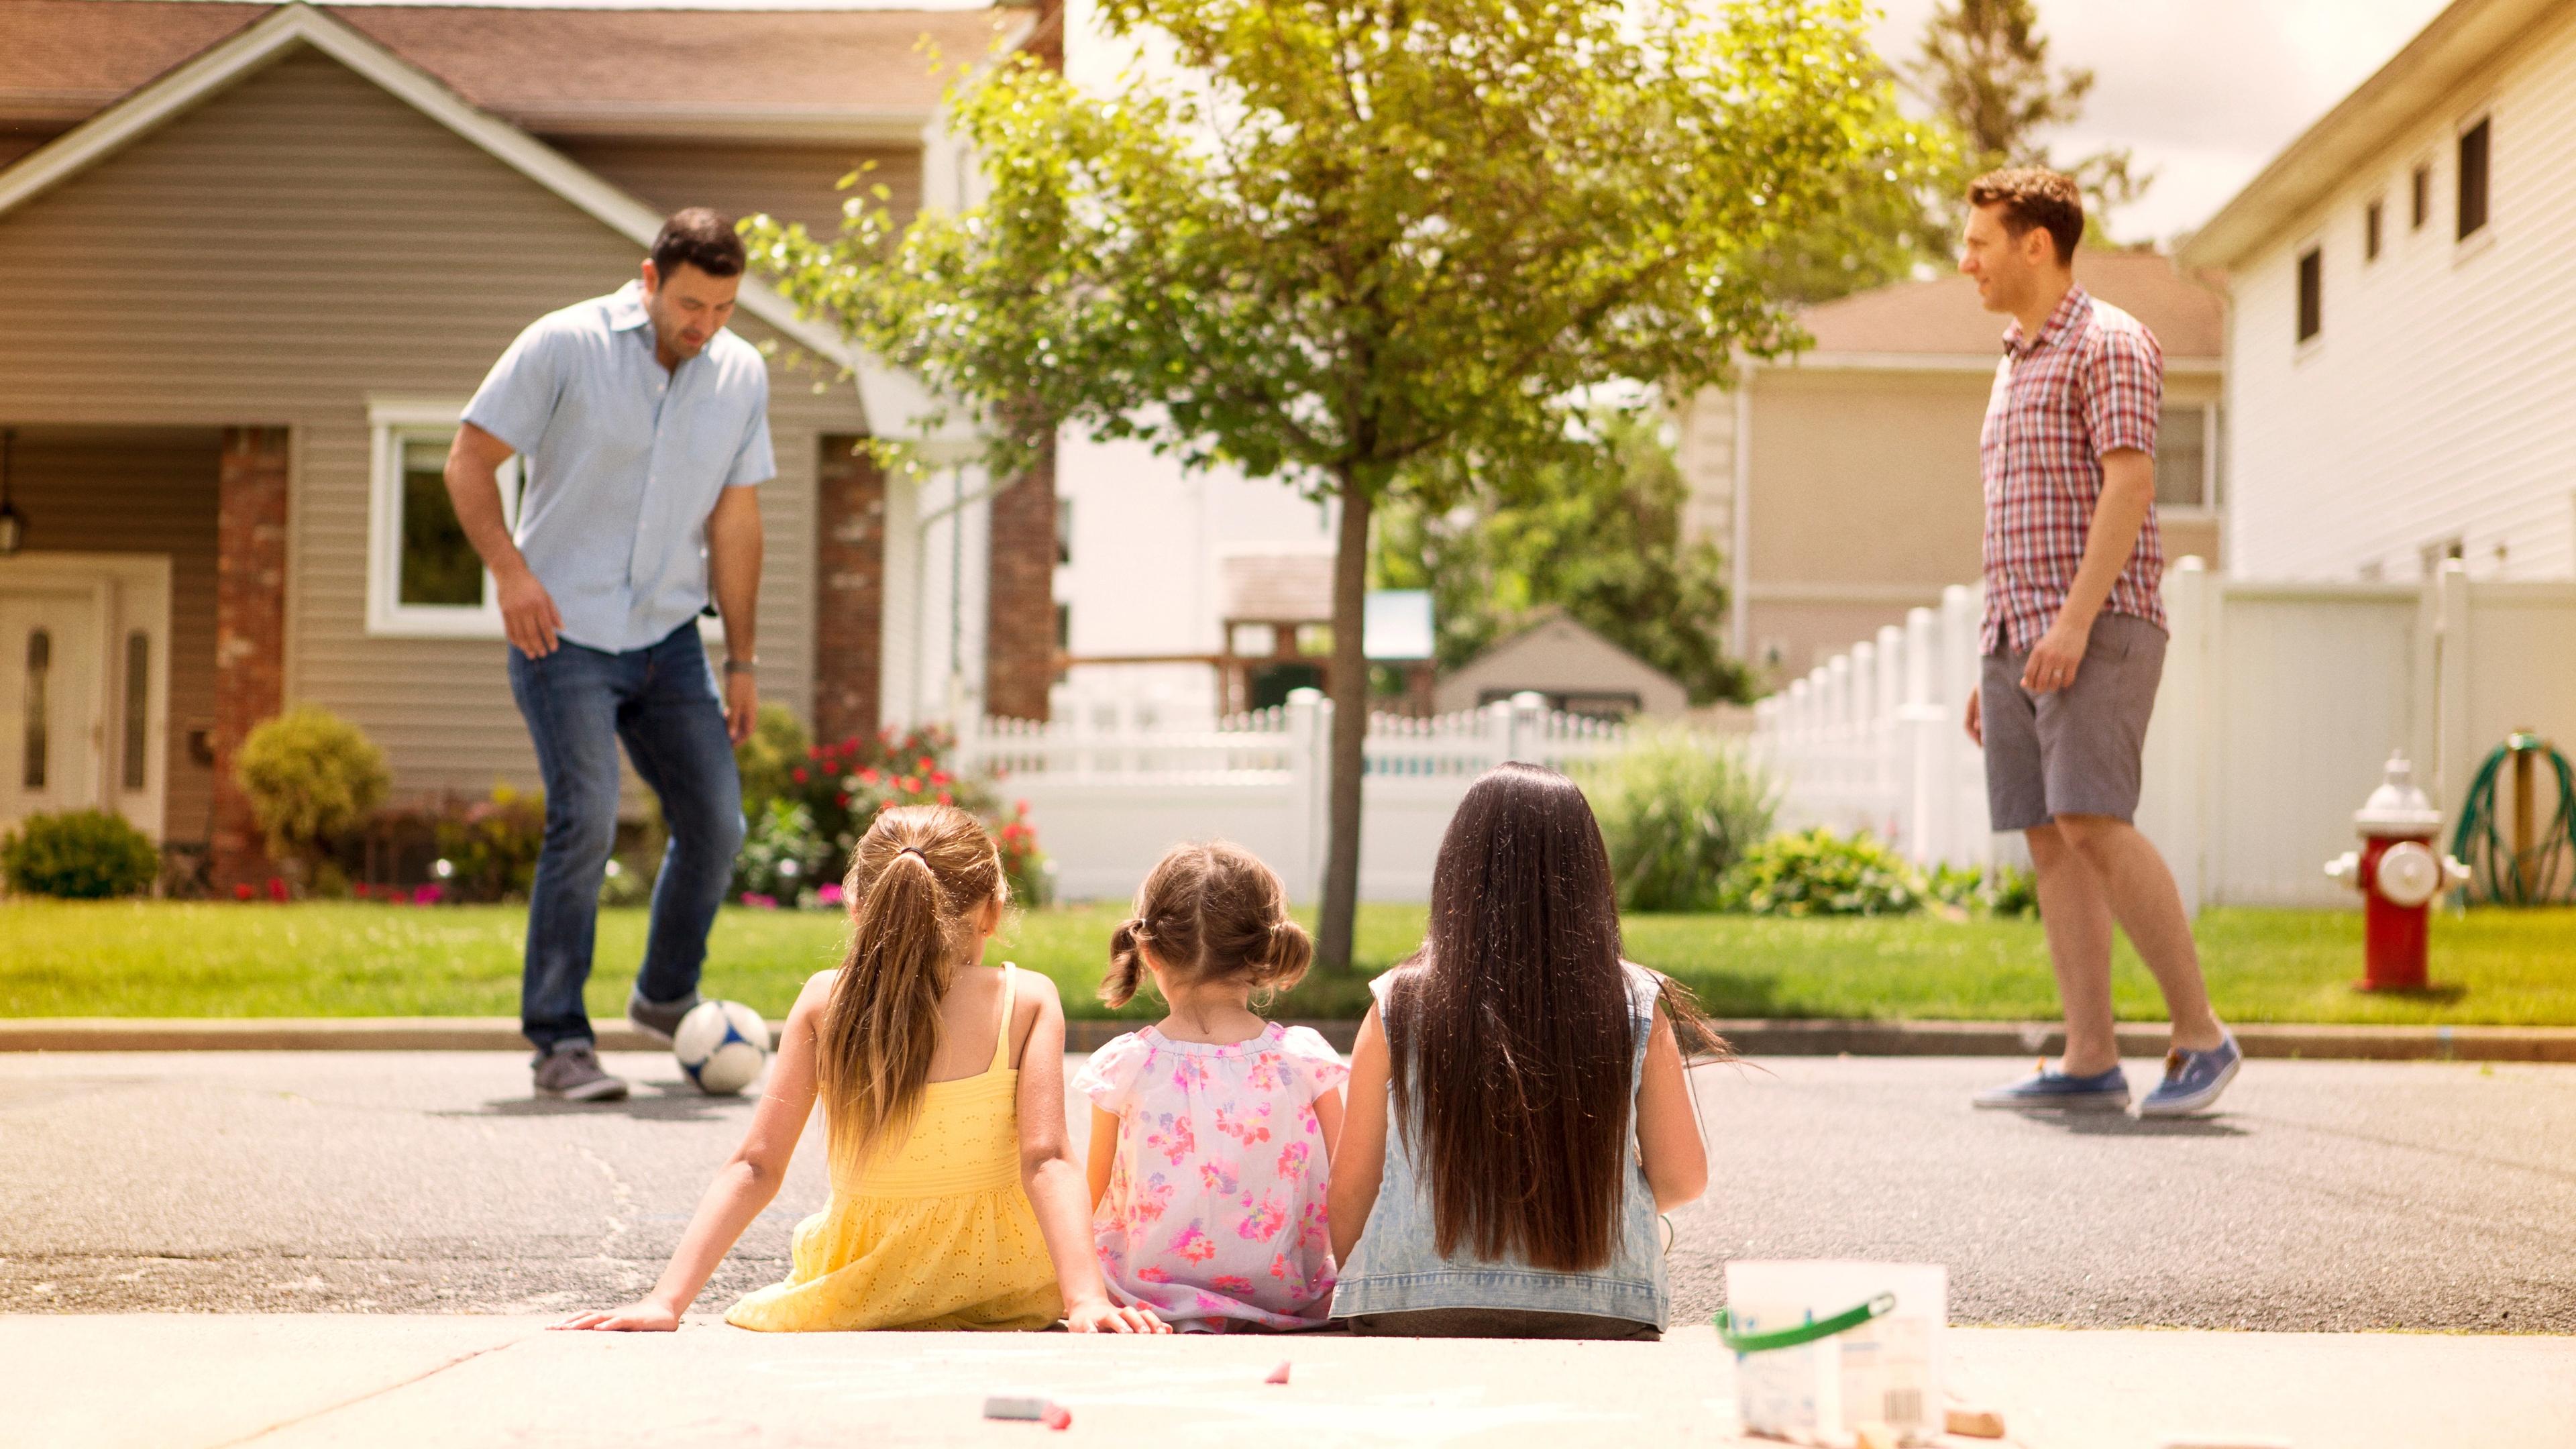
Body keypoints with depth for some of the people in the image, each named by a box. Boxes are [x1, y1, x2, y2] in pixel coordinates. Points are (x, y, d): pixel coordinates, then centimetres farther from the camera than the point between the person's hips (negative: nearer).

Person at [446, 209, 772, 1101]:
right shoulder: (563, 346, -9)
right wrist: (510, 570, -19)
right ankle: (558, 1043, -7)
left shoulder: (742, 375, 4)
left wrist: (742, 661, 8)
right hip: (564, 631, -5)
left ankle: (666, 998, 28)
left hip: (669, 637, 5)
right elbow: (469, 462, -5)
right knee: (586, 820, -16)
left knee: (716, 823, 4)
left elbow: (735, 522, 8)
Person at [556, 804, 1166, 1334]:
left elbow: (754, 1168, -14)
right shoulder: (1028, 999, -12)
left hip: (861, 1299, 0)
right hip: (1006, 1289, 0)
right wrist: (1086, 1298, -28)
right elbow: (1046, 1160, -23)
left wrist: (667, 1301, -16)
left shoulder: (825, 1002, -8)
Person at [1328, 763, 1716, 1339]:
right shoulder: (1637, 1009, 2)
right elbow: (1683, 1178, 8)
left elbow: (1351, 1186, 6)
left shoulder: (1400, 1009, 1)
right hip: (1601, 1316, 0)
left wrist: (1357, 1282, 24)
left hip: (1417, 1312, 0)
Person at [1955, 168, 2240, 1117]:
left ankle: (2201, 1034, -11)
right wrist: (1993, 664, 19)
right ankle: (2090, 1062, 0)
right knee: (2049, 841, 1)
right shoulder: (2016, 365, 22)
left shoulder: (2109, 344, -4)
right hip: (2020, 637, 9)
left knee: (2093, 826, -18)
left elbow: (2129, 484, -16)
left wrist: (2075, 620, -24)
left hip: (2098, 632, -9)